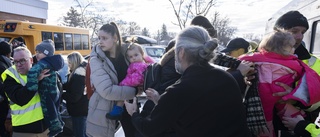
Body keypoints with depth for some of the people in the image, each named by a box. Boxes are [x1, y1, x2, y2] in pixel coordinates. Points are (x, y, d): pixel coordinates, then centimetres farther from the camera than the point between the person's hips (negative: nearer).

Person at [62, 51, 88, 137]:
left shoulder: (78, 74, -22)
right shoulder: (81, 72, 8)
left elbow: (74, 96, -22)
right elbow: (70, 86, 11)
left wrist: (60, 94, -11)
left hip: (79, 110, -10)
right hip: (83, 109, 10)